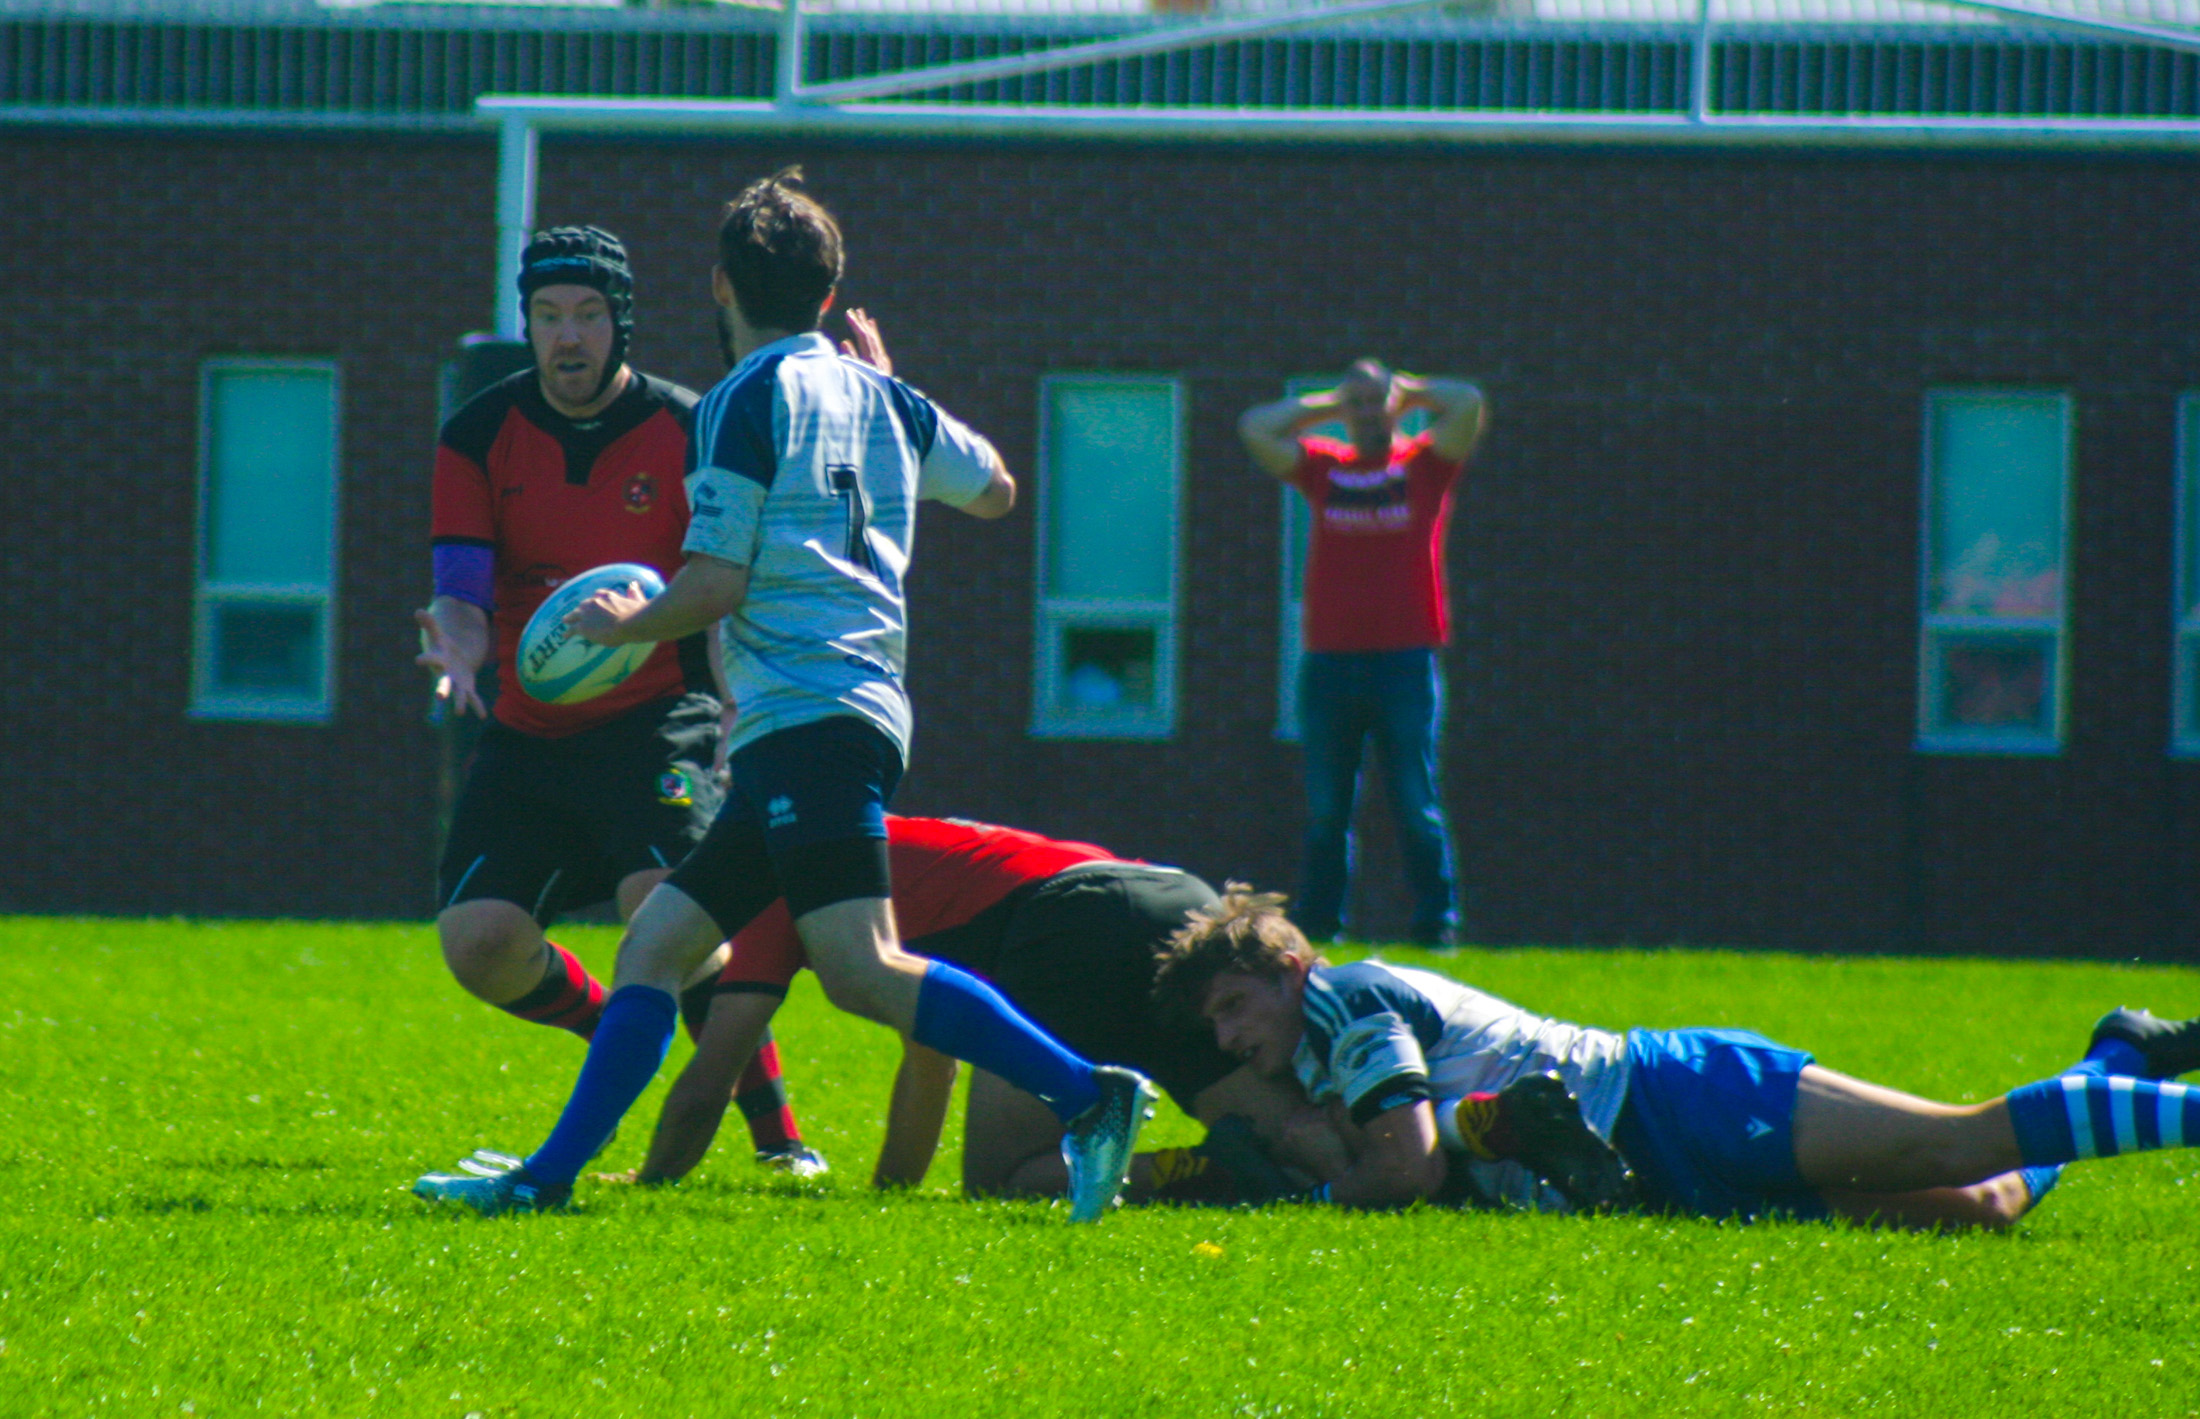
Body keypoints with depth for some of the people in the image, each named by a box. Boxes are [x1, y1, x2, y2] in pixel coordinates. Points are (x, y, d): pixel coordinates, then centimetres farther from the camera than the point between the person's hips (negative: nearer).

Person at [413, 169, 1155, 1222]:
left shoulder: (747, 401, -4)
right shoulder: (878, 397, 18)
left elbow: (715, 584, -9)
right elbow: (994, 490, 34)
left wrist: (625, 623, 10)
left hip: (808, 720, -9)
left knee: (861, 970, -22)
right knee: (653, 945, 11)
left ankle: (1086, 1095, -29)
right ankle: (550, 1176, 8)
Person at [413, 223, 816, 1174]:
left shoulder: (685, 432, -4)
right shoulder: (479, 438, 2)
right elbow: (462, 587, -5)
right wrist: (457, 640, -28)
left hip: (655, 719, -3)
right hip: (529, 732, 4)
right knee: (476, 941, -11)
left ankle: (774, 1127, -12)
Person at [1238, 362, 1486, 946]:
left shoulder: (1423, 464, 8)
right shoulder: (1324, 469, 14)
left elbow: (1468, 404, -4)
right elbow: (1255, 428, 12)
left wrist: (1410, 392, 12)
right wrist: (1322, 406, 16)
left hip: (1406, 661, -2)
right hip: (1329, 660, 2)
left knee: (1417, 804, -3)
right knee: (1325, 809, 4)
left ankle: (1436, 921, -1)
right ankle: (1316, 924, 6)